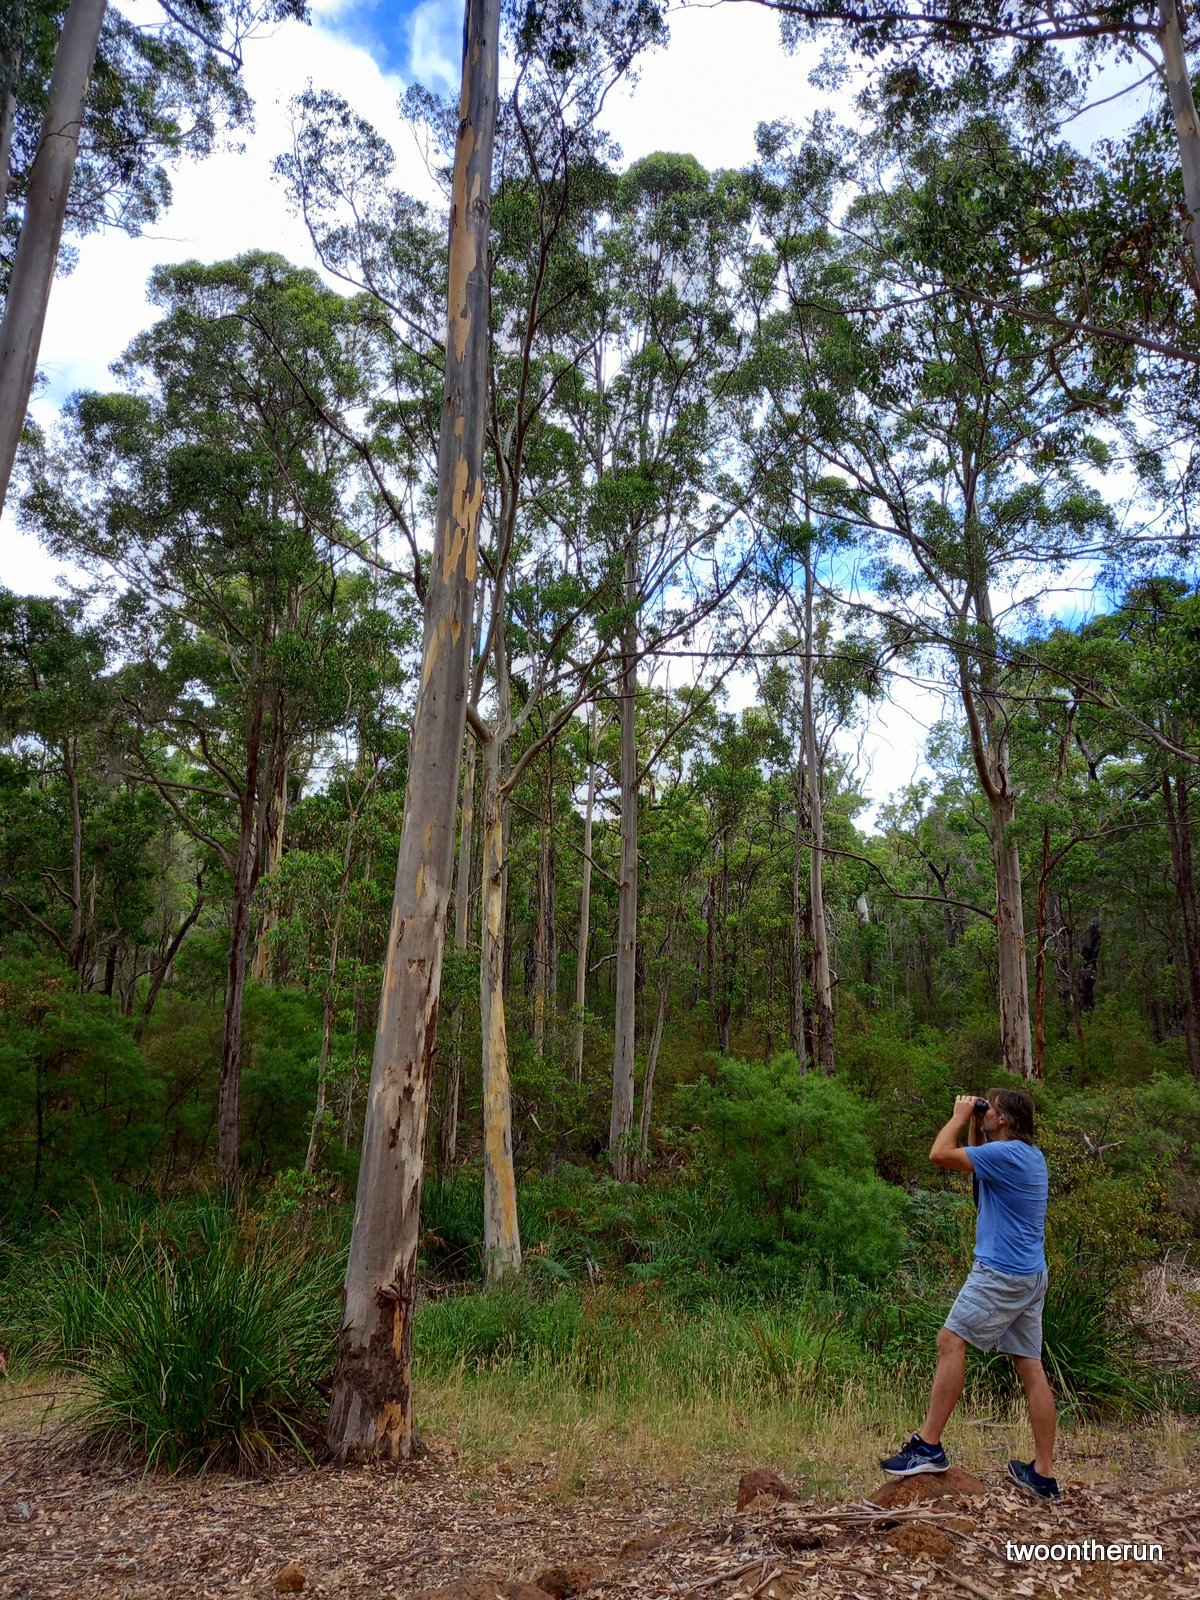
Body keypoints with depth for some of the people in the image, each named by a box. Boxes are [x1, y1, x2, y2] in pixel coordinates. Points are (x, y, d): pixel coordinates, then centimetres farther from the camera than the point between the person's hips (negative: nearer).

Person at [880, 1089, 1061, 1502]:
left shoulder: (1006, 1153, -17)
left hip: (1001, 1274, -9)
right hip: (1031, 1276, 9)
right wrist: (973, 1125, 17)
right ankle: (1044, 1476, 15)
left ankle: (928, 1446, -3)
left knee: (951, 1342, -5)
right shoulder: (1031, 1156, 13)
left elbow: (939, 1154, -19)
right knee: (1030, 1367, 10)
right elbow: (975, 1163, 28)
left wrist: (960, 1116, -6)